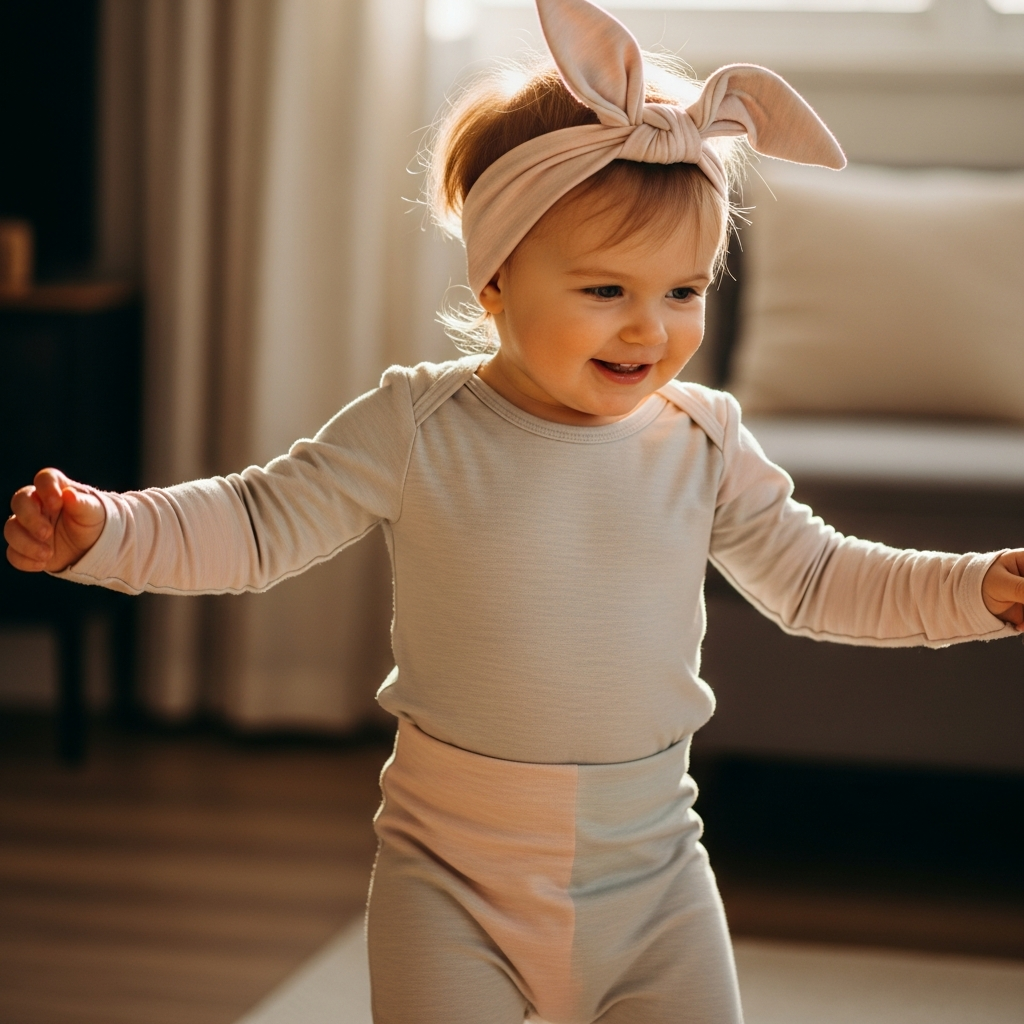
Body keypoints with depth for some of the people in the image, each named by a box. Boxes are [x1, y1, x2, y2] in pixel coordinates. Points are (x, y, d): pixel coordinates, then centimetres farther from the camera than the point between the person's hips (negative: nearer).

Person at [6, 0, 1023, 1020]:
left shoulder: (703, 445, -1)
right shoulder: (415, 431, -10)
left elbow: (812, 577, 9)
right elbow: (257, 524, -5)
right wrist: (100, 531, -18)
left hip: (651, 871, 2)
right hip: (452, 878, -2)